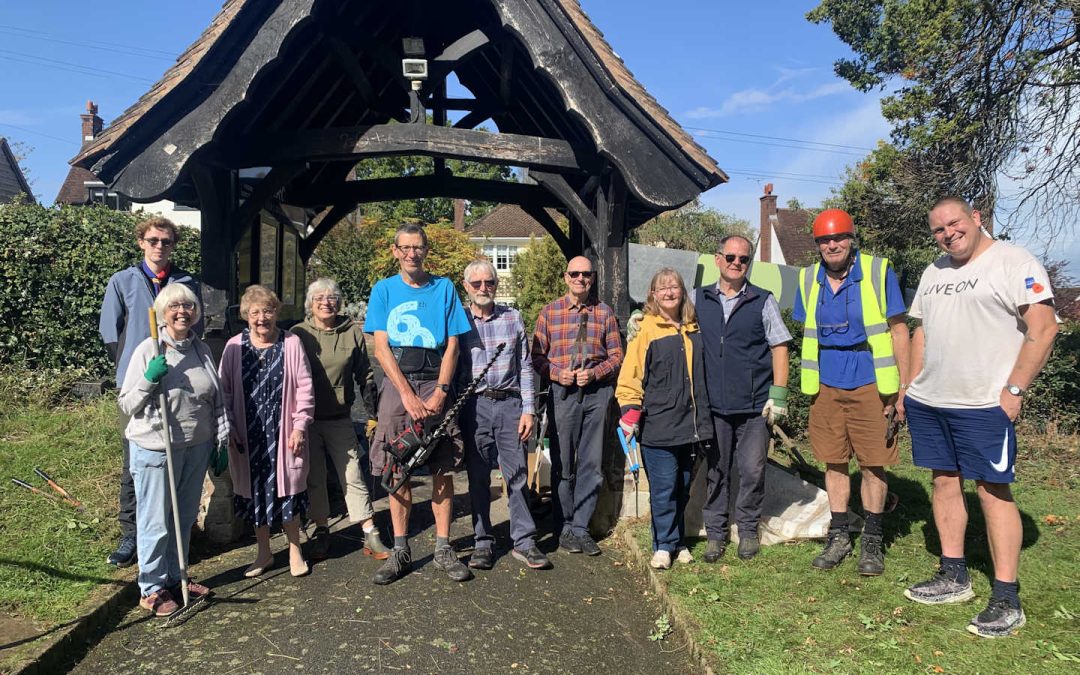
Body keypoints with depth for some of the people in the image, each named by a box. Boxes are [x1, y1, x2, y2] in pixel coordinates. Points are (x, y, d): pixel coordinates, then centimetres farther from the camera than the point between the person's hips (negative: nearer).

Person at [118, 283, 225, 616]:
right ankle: (152, 589, 21)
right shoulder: (148, 350, -9)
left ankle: (176, 577, 34)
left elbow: (217, 401, 12)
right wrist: (149, 379, -23)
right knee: (156, 522, 4)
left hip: (197, 447, 5)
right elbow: (127, 405, -7)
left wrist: (222, 442, 9)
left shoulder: (202, 350, 6)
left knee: (185, 518, 17)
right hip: (156, 449, -5)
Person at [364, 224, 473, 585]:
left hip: (435, 383, 0)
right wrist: (408, 395, -10)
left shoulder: (444, 288, 9)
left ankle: (443, 548, 9)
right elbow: (381, 348, 1)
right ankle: (400, 551, 10)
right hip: (397, 383, 0)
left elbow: (452, 345, 5)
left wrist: (440, 392, -8)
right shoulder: (384, 290, 8)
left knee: (443, 469, 0)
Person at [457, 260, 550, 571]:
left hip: (510, 403, 0)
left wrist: (528, 410, 0)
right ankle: (483, 543, 17)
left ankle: (524, 542, 10)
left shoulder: (513, 318, 7)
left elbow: (525, 367, 7)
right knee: (478, 477, 7)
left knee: (517, 473, 1)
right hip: (474, 406, 0)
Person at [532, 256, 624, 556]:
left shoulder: (604, 313, 8)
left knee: (591, 463, 5)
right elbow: (536, 355, 4)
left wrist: (594, 373, -9)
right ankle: (564, 527, 17)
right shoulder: (549, 312, 5)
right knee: (564, 463, 5)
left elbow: (616, 354, 7)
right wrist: (556, 373, -13)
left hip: (597, 392, 2)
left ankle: (580, 527, 14)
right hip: (563, 393, -1)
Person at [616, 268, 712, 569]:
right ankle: (664, 545, 12)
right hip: (658, 427, -5)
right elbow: (630, 376, -7)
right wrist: (630, 414, -14)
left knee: (683, 488, 13)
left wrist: (703, 418, 19)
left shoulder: (694, 330, 11)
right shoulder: (646, 330, -5)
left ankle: (676, 541, 26)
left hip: (690, 425, 5)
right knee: (663, 488, -2)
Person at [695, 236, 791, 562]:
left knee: (752, 470, 4)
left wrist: (778, 395, -4)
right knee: (715, 471, 8)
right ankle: (715, 532, 21)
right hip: (713, 405, 2)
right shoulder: (699, 300, 9)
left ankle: (748, 529, 24)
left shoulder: (763, 301, 4)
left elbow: (779, 347, 3)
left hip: (754, 406, -1)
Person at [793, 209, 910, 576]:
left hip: (870, 383, -3)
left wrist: (905, 387, -8)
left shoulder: (878, 272, -6)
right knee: (834, 463, 10)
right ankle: (838, 536, 24)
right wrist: (809, 385, 10)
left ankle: (871, 541, 19)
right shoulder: (808, 280, 6)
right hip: (826, 386, 3)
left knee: (873, 464, 4)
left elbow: (898, 330, -4)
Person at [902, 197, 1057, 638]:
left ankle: (1007, 598, 5)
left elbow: (1043, 328, -12)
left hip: (984, 404, -7)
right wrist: (910, 386, 14)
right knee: (944, 481, 12)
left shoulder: (1014, 262, -7)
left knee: (993, 489, -4)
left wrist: (1013, 389, -16)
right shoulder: (933, 272, 16)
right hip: (927, 403, 7)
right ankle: (954, 577, 24)